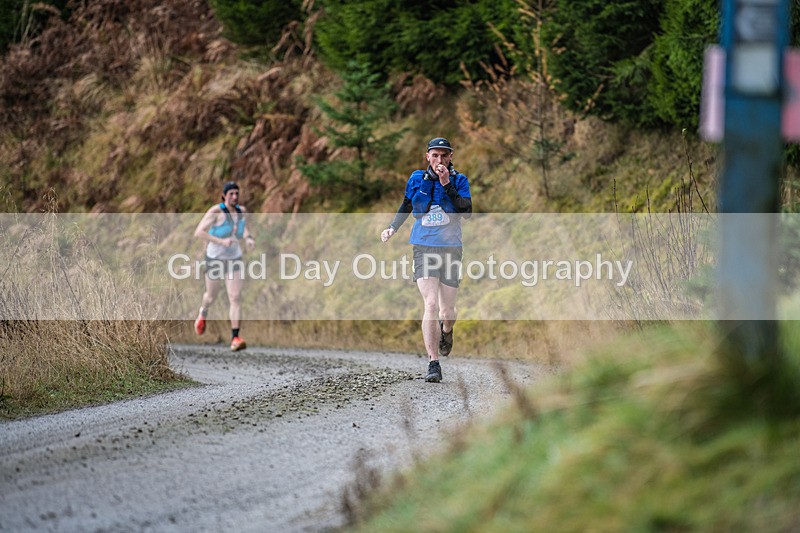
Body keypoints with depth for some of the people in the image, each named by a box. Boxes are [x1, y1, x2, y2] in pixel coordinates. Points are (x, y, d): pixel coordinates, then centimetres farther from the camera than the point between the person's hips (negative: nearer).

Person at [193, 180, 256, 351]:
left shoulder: (241, 210, -2)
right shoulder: (216, 211, -19)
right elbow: (198, 232, -27)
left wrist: (248, 238, -4)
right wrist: (221, 241, -35)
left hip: (234, 259, 3)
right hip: (215, 259, -3)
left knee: (235, 297, -12)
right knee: (212, 296, 16)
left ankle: (235, 338, -15)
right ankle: (203, 313, 54)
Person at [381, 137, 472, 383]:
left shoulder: (459, 180, -1)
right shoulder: (417, 178, 3)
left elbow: (467, 212, -15)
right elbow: (406, 205, 20)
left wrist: (447, 185, -20)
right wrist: (392, 228, 8)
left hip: (451, 249, 0)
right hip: (424, 249, 0)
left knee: (447, 312, 5)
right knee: (431, 304, -17)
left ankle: (446, 331, 44)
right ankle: (433, 364, -16)